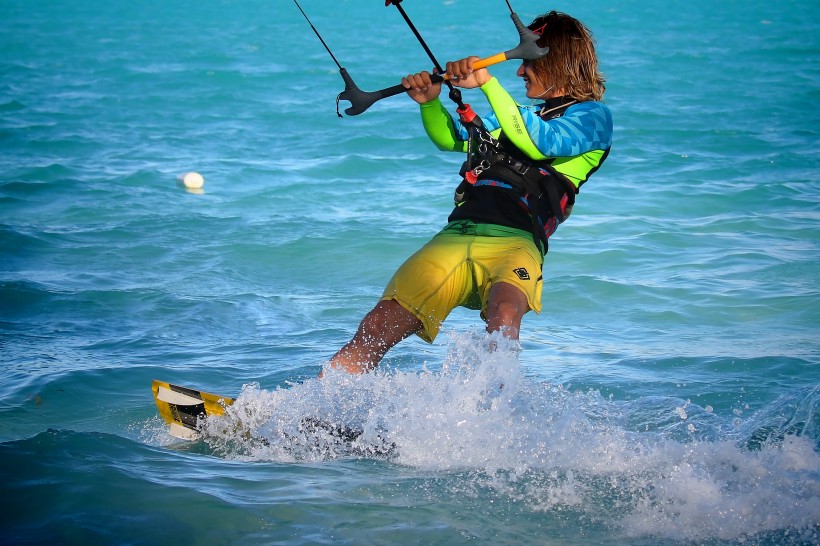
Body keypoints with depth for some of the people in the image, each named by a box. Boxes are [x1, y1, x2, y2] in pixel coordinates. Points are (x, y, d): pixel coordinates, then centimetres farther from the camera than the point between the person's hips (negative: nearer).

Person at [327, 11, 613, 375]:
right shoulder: (522, 113, 31)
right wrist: (429, 101, 15)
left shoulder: (592, 115, 10)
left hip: (515, 242, -5)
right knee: (376, 330, -9)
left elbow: (539, 143, -9)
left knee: (503, 314, -38)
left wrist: (487, 84, -13)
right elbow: (451, 139, 36)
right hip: (456, 235, 5)